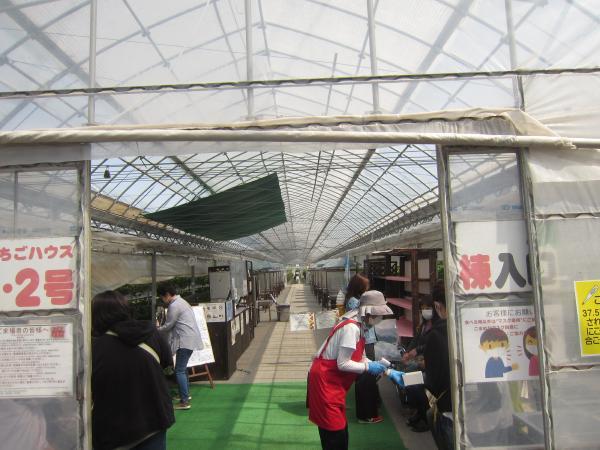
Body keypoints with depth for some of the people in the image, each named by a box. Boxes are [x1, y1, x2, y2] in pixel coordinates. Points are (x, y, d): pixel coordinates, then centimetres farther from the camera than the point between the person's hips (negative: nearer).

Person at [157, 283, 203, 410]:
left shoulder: (174, 306, -15)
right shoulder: (181, 302, 18)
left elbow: (168, 326, -8)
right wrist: (160, 329, 18)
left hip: (186, 340, -11)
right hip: (189, 339, 11)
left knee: (179, 371, -8)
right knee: (182, 368, 22)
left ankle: (184, 401, -8)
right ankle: (186, 393, 34)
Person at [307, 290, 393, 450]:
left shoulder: (358, 325, 7)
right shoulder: (351, 328, -24)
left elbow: (360, 358, 12)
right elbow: (343, 364, -24)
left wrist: (386, 371, 6)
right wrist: (368, 367, -15)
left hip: (333, 382, 10)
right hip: (325, 381, -10)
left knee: (340, 428, 18)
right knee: (334, 431, 0)